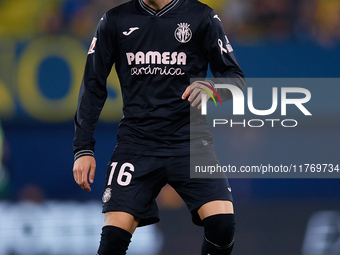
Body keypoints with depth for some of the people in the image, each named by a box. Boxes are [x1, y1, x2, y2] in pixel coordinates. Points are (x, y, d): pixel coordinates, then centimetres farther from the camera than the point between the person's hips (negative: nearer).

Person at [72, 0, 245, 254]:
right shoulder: (115, 21, 7)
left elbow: (236, 78, 4)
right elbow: (93, 86, 10)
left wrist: (212, 87, -19)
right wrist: (83, 148, 2)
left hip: (190, 139, -1)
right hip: (136, 140, 1)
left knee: (222, 225, -21)